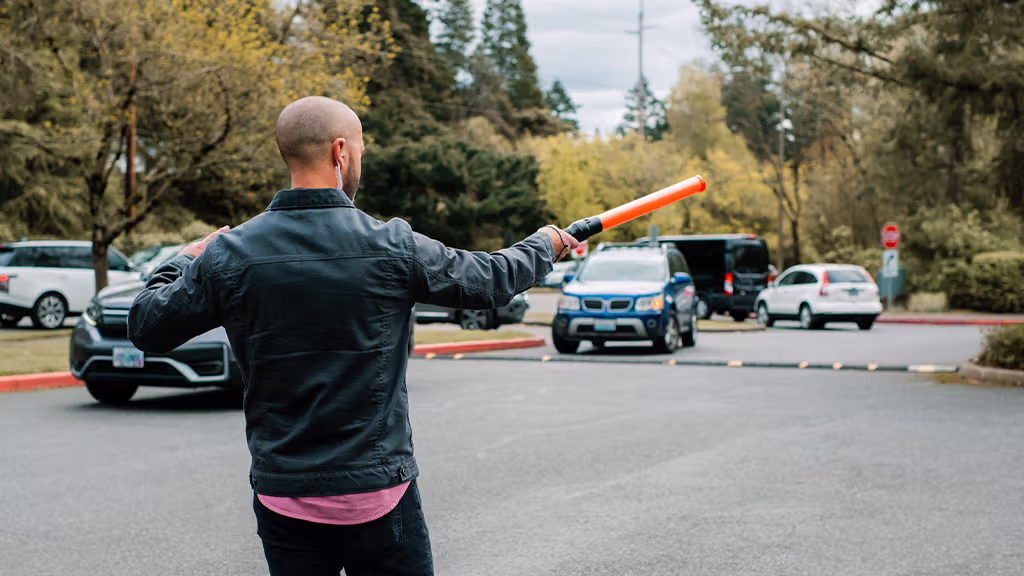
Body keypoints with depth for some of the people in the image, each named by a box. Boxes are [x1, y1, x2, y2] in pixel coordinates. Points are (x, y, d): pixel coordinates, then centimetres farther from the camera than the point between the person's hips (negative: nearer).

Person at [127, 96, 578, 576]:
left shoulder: (229, 253, -6)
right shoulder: (392, 247, -9)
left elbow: (146, 327, 4)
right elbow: (491, 281, 5)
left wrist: (185, 260, 23)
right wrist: (544, 246, 26)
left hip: (282, 498, 2)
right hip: (377, 492, -2)